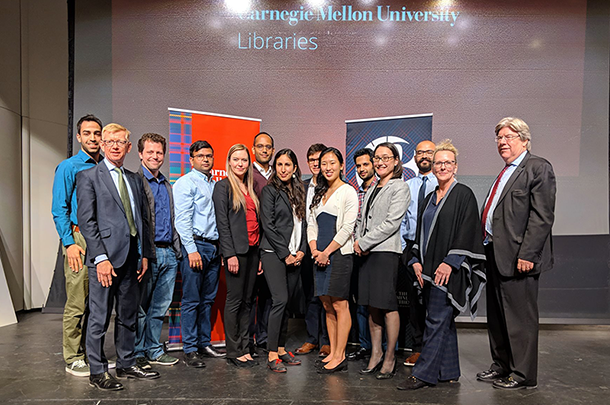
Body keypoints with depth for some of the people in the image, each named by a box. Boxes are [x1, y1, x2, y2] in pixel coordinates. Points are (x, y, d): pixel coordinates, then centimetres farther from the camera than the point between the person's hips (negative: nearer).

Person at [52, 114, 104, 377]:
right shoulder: (69, 167, -1)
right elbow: (59, 210, -5)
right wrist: (70, 243, -14)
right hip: (79, 239, -5)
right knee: (77, 303, -3)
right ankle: (73, 359, 9)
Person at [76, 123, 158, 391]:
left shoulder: (134, 179, 15)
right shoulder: (89, 176, -2)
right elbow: (86, 220, -9)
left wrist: (145, 254, 10)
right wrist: (100, 258, -16)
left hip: (131, 256, 6)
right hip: (105, 256, -6)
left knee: (128, 316, 14)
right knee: (99, 318, 3)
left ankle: (126, 365, 27)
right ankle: (97, 372, 16)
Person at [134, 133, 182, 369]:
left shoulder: (167, 185, 17)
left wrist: (177, 250, 14)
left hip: (169, 254, 7)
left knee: (161, 307, 13)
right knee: (141, 307, 5)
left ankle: (153, 350, 25)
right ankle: (137, 353, 18)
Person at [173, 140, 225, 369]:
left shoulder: (215, 185, 18)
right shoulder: (186, 183, -3)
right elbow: (182, 219, -11)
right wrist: (192, 250, -17)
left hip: (214, 247, 7)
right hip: (195, 245, -7)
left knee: (208, 299, 12)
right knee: (191, 300, -2)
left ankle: (205, 344, 22)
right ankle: (190, 350, 7)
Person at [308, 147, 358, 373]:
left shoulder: (348, 192, -4)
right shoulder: (319, 194, 17)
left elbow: (347, 228, -11)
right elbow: (311, 224, 15)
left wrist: (327, 252, -12)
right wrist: (314, 250, -1)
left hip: (340, 254, -7)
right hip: (320, 256, 7)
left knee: (339, 305, -4)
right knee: (327, 306, 10)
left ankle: (340, 357, 4)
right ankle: (332, 353, 18)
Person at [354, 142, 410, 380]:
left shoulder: (399, 188, -3)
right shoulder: (371, 190, 20)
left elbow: (391, 223, -12)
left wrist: (363, 242, -10)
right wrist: (359, 243, 2)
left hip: (386, 251, -7)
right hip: (367, 253, 7)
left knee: (388, 306, -3)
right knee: (372, 306, 9)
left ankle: (390, 358, 8)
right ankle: (375, 354, 20)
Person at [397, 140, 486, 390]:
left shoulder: (463, 195, -5)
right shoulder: (429, 199, 16)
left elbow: (467, 232, -12)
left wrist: (449, 263, -19)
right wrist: (416, 261, 6)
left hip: (448, 270, -7)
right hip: (429, 269, 7)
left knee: (437, 320, -5)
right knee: (443, 321, 13)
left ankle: (424, 374, 1)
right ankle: (449, 372, 23)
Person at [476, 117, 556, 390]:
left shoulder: (538, 168, -9)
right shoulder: (505, 173, 18)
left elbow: (542, 216, -17)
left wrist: (527, 254, -22)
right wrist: (487, 248, 13)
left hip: (518, 257, -9)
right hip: (496, 254, 9)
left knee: (520, 317, 1)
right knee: (496, 315, 17)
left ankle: (524, 375, 15)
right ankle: (501, 366, 31)